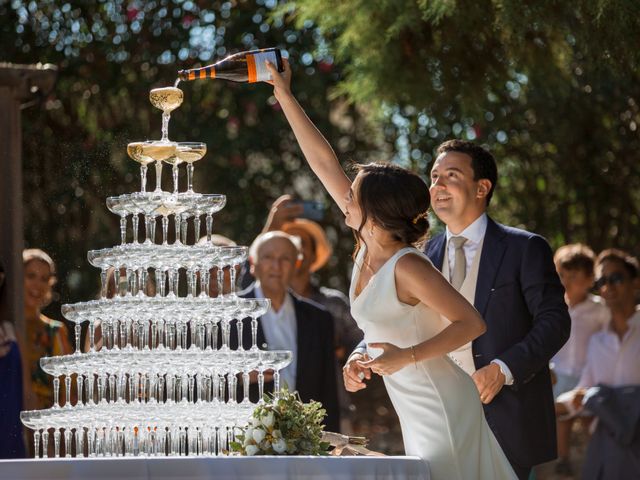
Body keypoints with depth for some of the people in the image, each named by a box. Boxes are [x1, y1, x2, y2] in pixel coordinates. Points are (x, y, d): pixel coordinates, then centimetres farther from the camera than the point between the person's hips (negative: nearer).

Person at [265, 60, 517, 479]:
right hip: (417, 413, 8)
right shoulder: (368, 245, 3)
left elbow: (472, 323, -19)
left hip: (441, 410, -8)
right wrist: (284, 96, 9)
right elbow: (324, 162, 7)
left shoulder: (408, 267, -19)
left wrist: (406, 357, -26)